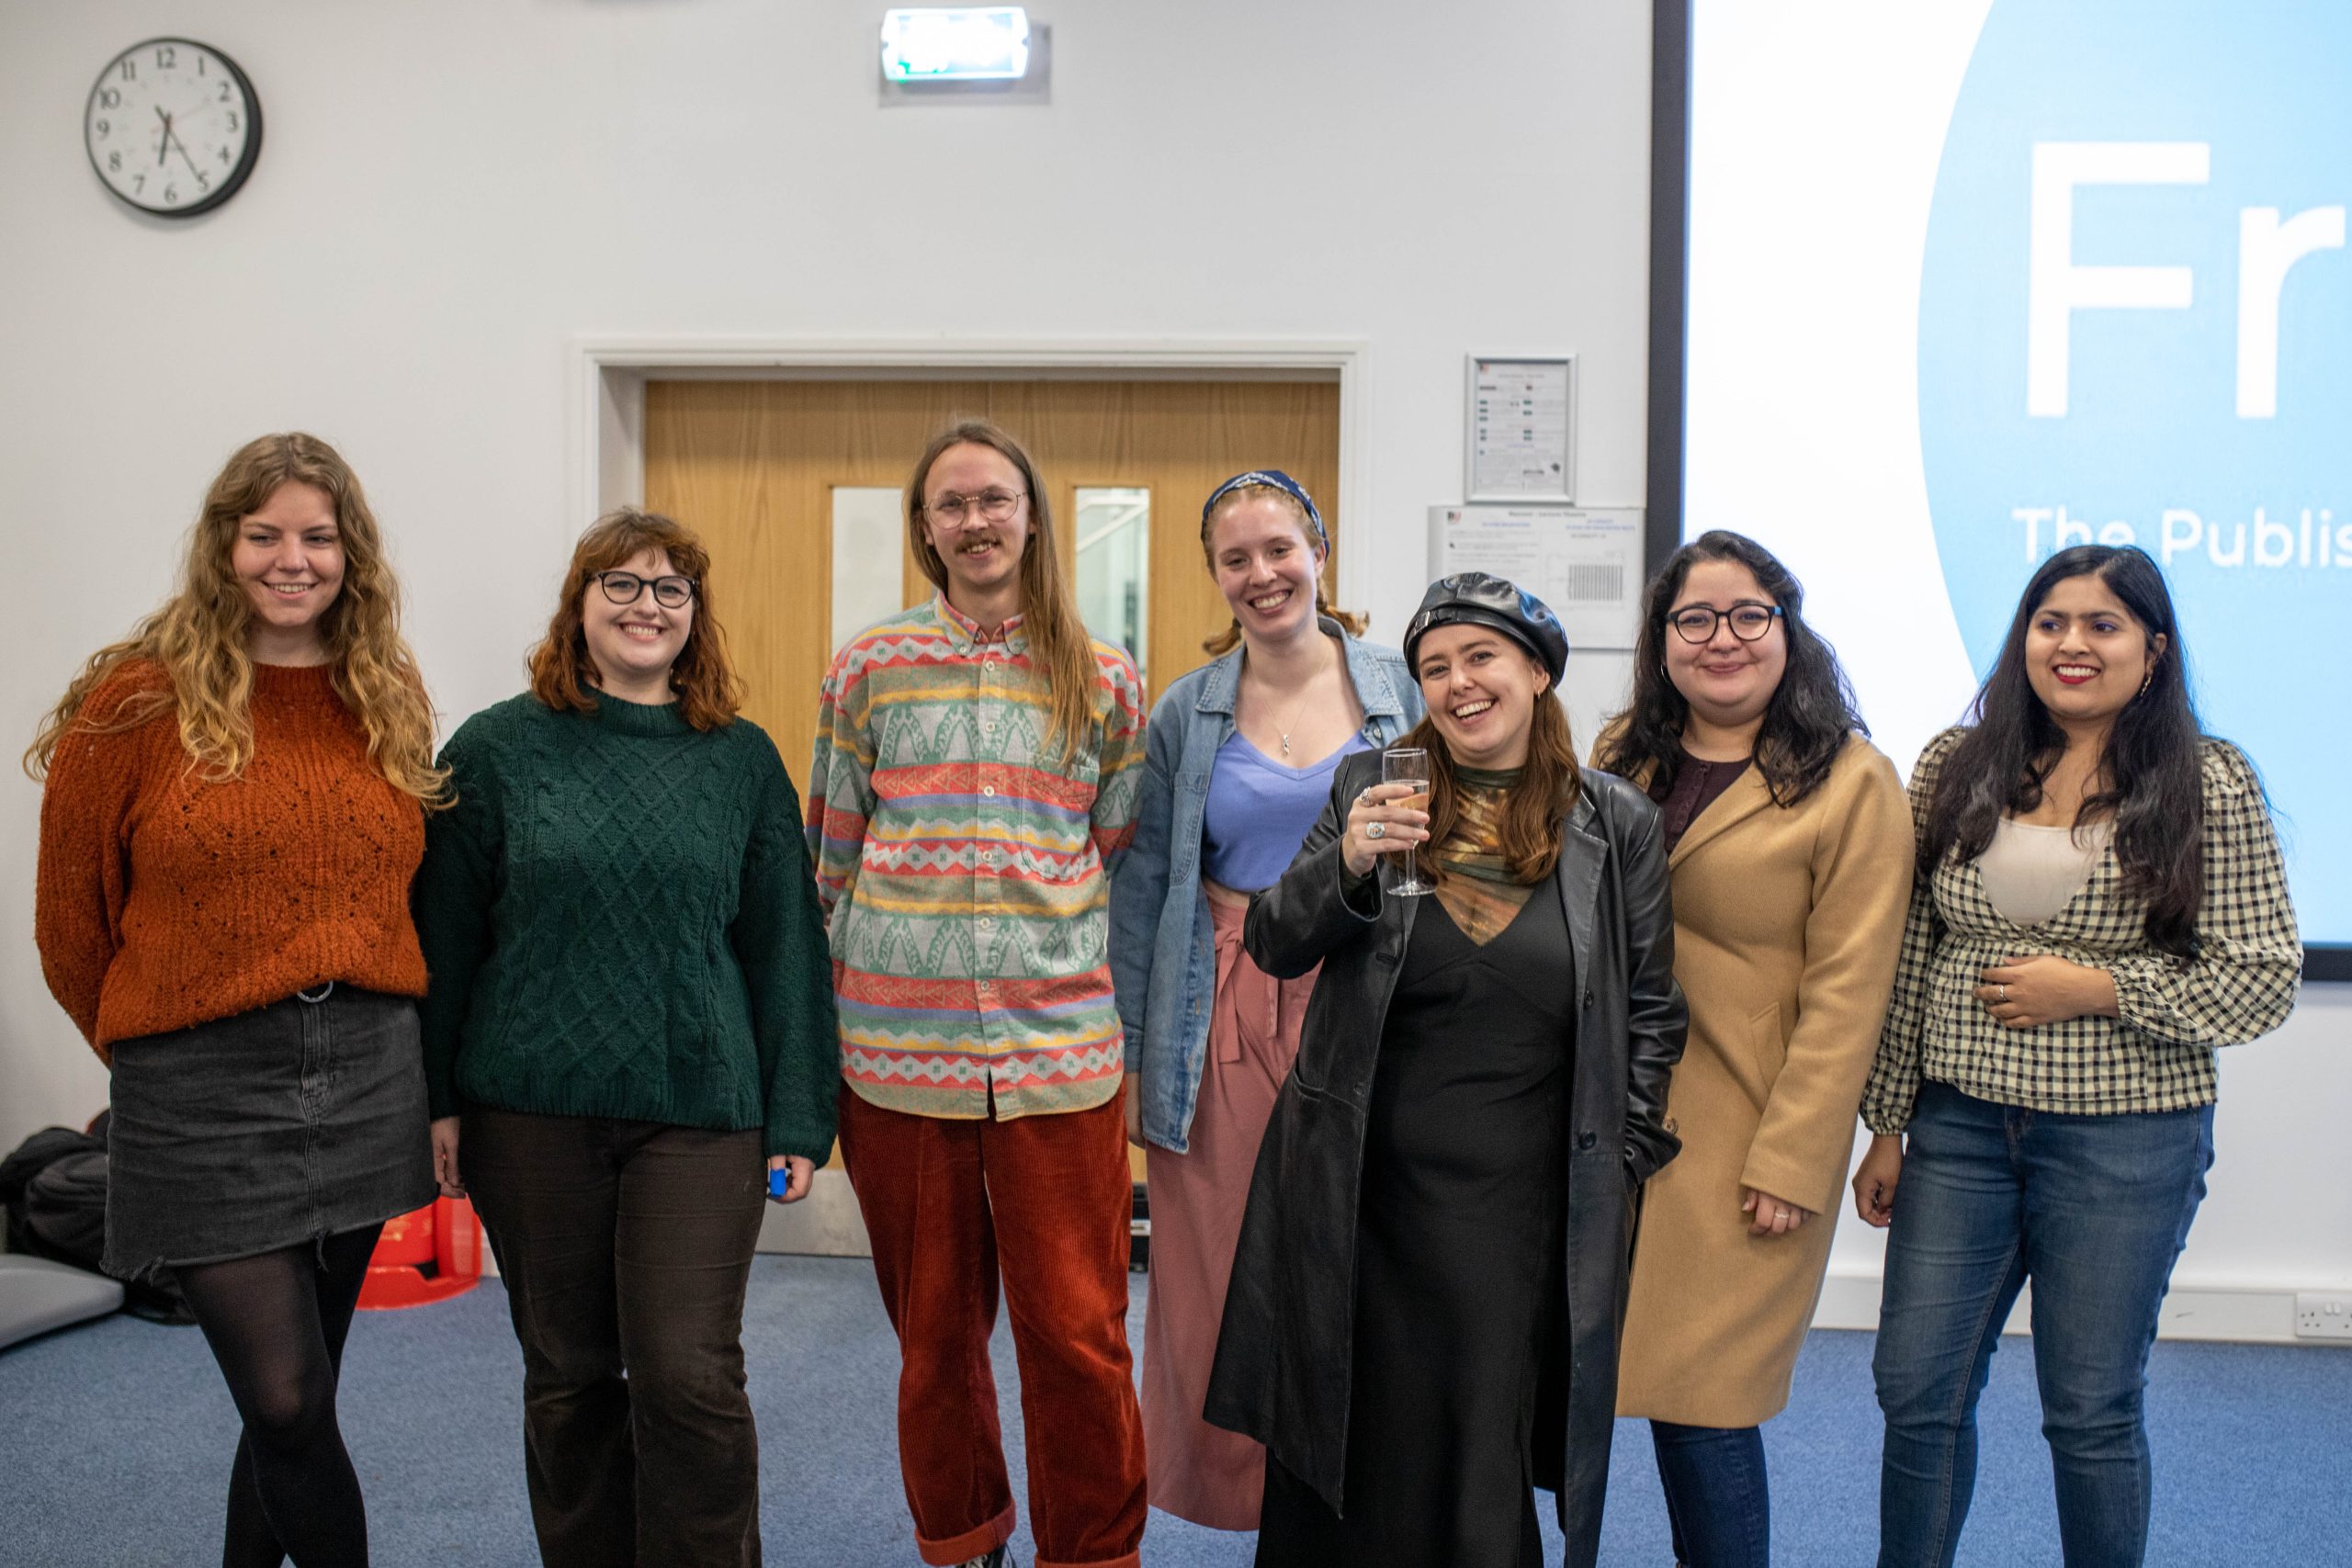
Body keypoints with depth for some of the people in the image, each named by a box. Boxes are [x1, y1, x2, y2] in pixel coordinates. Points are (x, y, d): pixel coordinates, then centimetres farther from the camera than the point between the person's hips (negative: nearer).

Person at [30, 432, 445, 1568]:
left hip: (368, 1074, 4)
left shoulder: (389, 695, 7)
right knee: (288, 1402, -5)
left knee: (294, 1395, 14)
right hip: (200, 1089, -4)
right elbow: (71, 921, 3)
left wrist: (361, 1023, 9)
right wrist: (150, 1046, 11)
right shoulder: (139, 699, -5)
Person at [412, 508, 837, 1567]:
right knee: (568, 1372, 13)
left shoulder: (743, 760, 5)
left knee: (691, 1376, -4)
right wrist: (438, 1098, 0)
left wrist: (798, 1120, 1)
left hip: (699, 1112, 0)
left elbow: (785, 947, 4)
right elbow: (444, 935, 5)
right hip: (530, 1112, 1)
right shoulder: (497, 749, 3)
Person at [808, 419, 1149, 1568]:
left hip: (1059, 1044, 0)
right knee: (935, 1328, 13)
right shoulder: (869, 667, 6)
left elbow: (1126, 866, 11)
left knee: (1078, 1331, 1)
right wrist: (825, 1026, 8)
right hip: (897, 1039, 1)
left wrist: (1125, 1011, 9)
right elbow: (831, 858, 9)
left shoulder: (1104, 680, 7)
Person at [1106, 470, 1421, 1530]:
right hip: (1223, 1020, 1)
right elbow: (1141, 888, 5)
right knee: (1216, 1282, 5)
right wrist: (1130, 1057, 2)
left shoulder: (1397, 689, 2)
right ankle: (1223, 1494, 26)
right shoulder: (1186, 713, 4)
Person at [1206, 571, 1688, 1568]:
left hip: (1522, 1207, -1)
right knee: (1345, 1450, 12)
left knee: (1478, 1487, 4)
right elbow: (1272, 946, -1)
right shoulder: (1372, 786, 2)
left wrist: (1622, 1170, 3)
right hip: (1358, 1190, 1)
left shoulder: (1617, 825, 1)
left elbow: (1649, 1012, 7)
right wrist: (1346, 866, -20)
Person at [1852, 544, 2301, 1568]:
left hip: (2125, 1145, -3)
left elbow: (2264, 982, -5)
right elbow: (1906, 963, 6)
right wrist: (1887, 1124, 6)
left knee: (2092, 1412, 10)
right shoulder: (1954, 769, 3)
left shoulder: (2210, 785, -5)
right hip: (1959, 1127, 3)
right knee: (1916, 1390, 9)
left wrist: (2096, 989, -16)